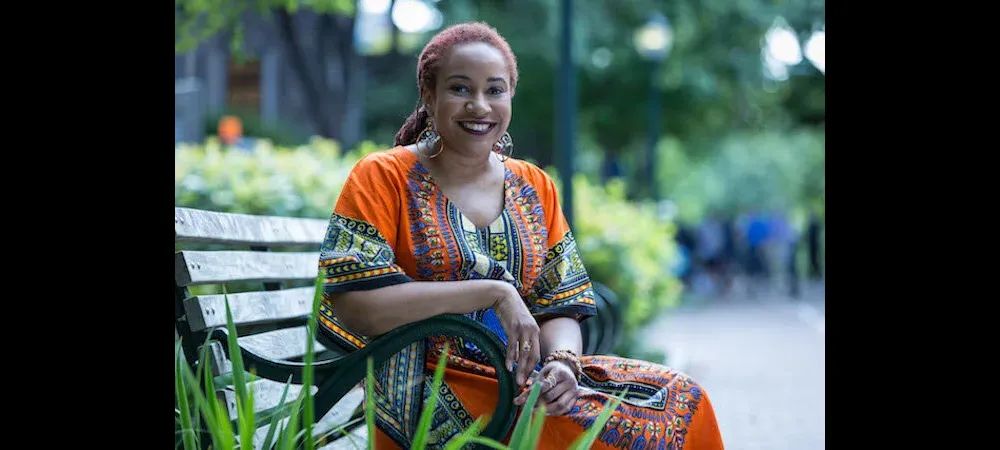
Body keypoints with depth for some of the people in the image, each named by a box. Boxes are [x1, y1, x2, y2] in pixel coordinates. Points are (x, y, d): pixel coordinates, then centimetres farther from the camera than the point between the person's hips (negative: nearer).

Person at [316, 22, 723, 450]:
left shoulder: (535, 188, 12)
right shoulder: (382, 177, -3)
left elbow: (560, 309, 10)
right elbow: (353, 305, -15)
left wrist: (563, 363, -14)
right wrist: (493, 292, -18)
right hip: (427, 394, -6)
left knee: (681, 399, -13)